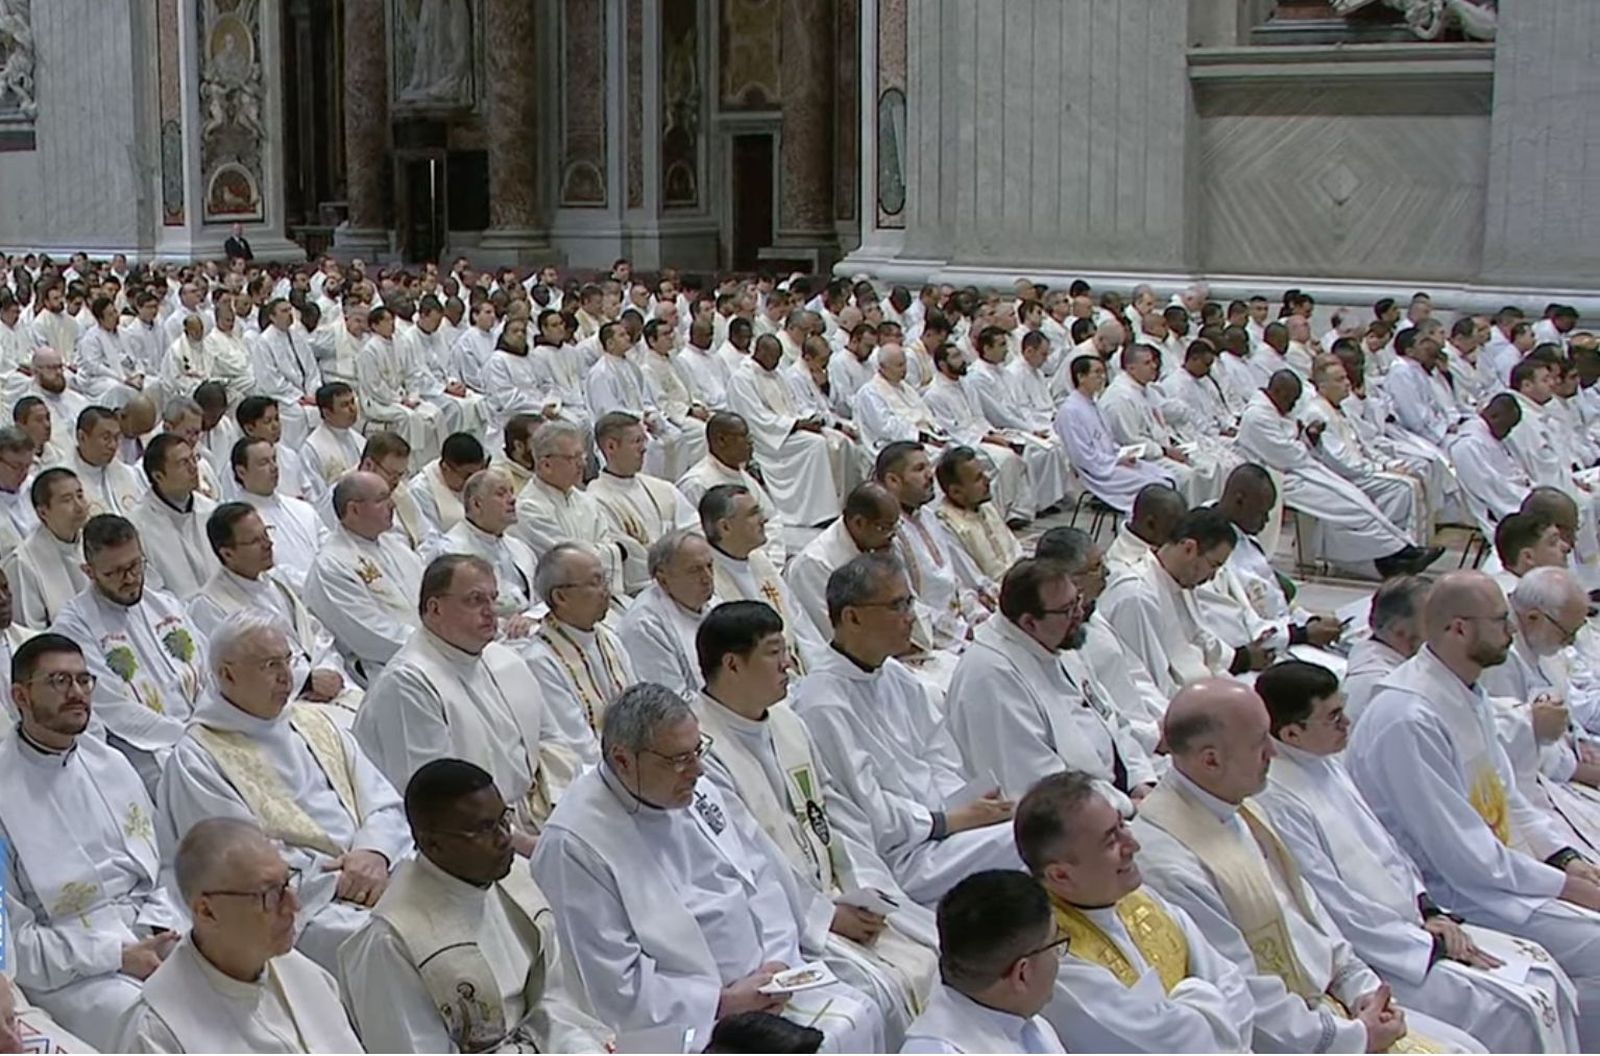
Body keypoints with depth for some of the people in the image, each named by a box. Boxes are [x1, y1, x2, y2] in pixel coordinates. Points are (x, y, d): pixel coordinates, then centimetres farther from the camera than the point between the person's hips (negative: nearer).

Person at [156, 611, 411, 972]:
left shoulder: (314, 722, 21)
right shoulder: (197, 758, 0)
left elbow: (384, 804, 15)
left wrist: (375, 852, -7)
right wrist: (339, 881, -13)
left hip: (379, 876, 6)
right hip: (300, 907, -6)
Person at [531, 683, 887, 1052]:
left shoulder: (694, 791, 6)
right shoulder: (573, 846, -17)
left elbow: (764, 875, 13)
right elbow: (616, 988, -17)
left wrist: (776, 961, -3)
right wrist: (723, 1003, -16)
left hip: (760, 980, 8)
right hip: (685, 1021, -8)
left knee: (857, 1019, -7)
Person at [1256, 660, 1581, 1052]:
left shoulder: (1327, 766, 9)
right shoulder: (1276, 803, -22)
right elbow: (1335, 911, -21)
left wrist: (1428, 911, 3)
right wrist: (1432, 944, -14)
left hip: (1409, 926, 10)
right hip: (1370, 957, -10)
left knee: (1542, 974, 4)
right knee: (1517, 1011, -16)